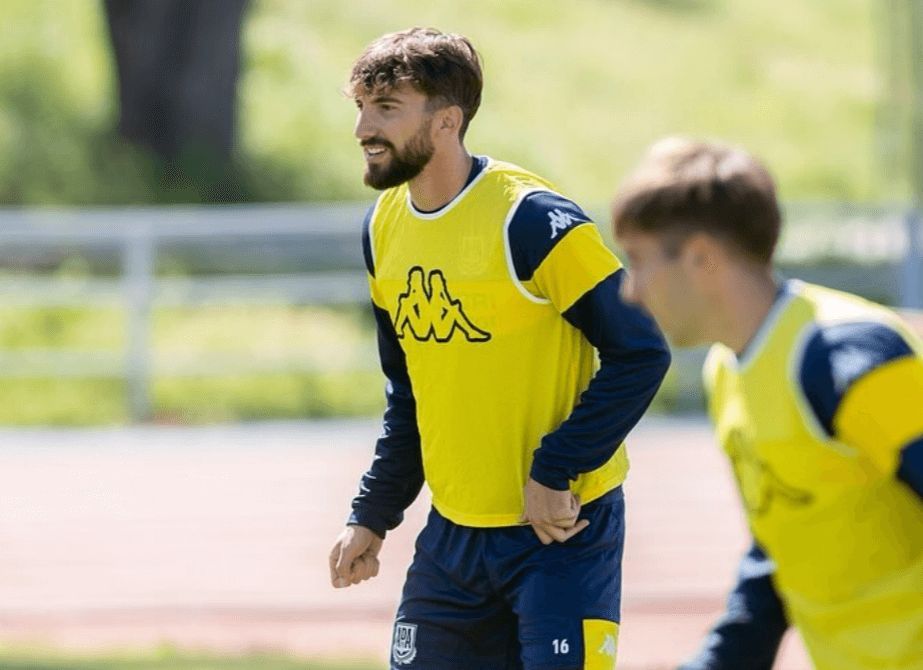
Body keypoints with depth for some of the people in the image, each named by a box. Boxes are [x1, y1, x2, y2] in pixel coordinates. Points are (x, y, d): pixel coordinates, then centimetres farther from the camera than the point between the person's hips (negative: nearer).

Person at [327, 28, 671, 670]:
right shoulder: (383, 230, 6)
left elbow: (641, 353, -17)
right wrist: (373, 516, 15)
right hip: (454, 537, 7)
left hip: (560, 528, -7)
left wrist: (555, 474, -19)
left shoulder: (532, 221, -18)